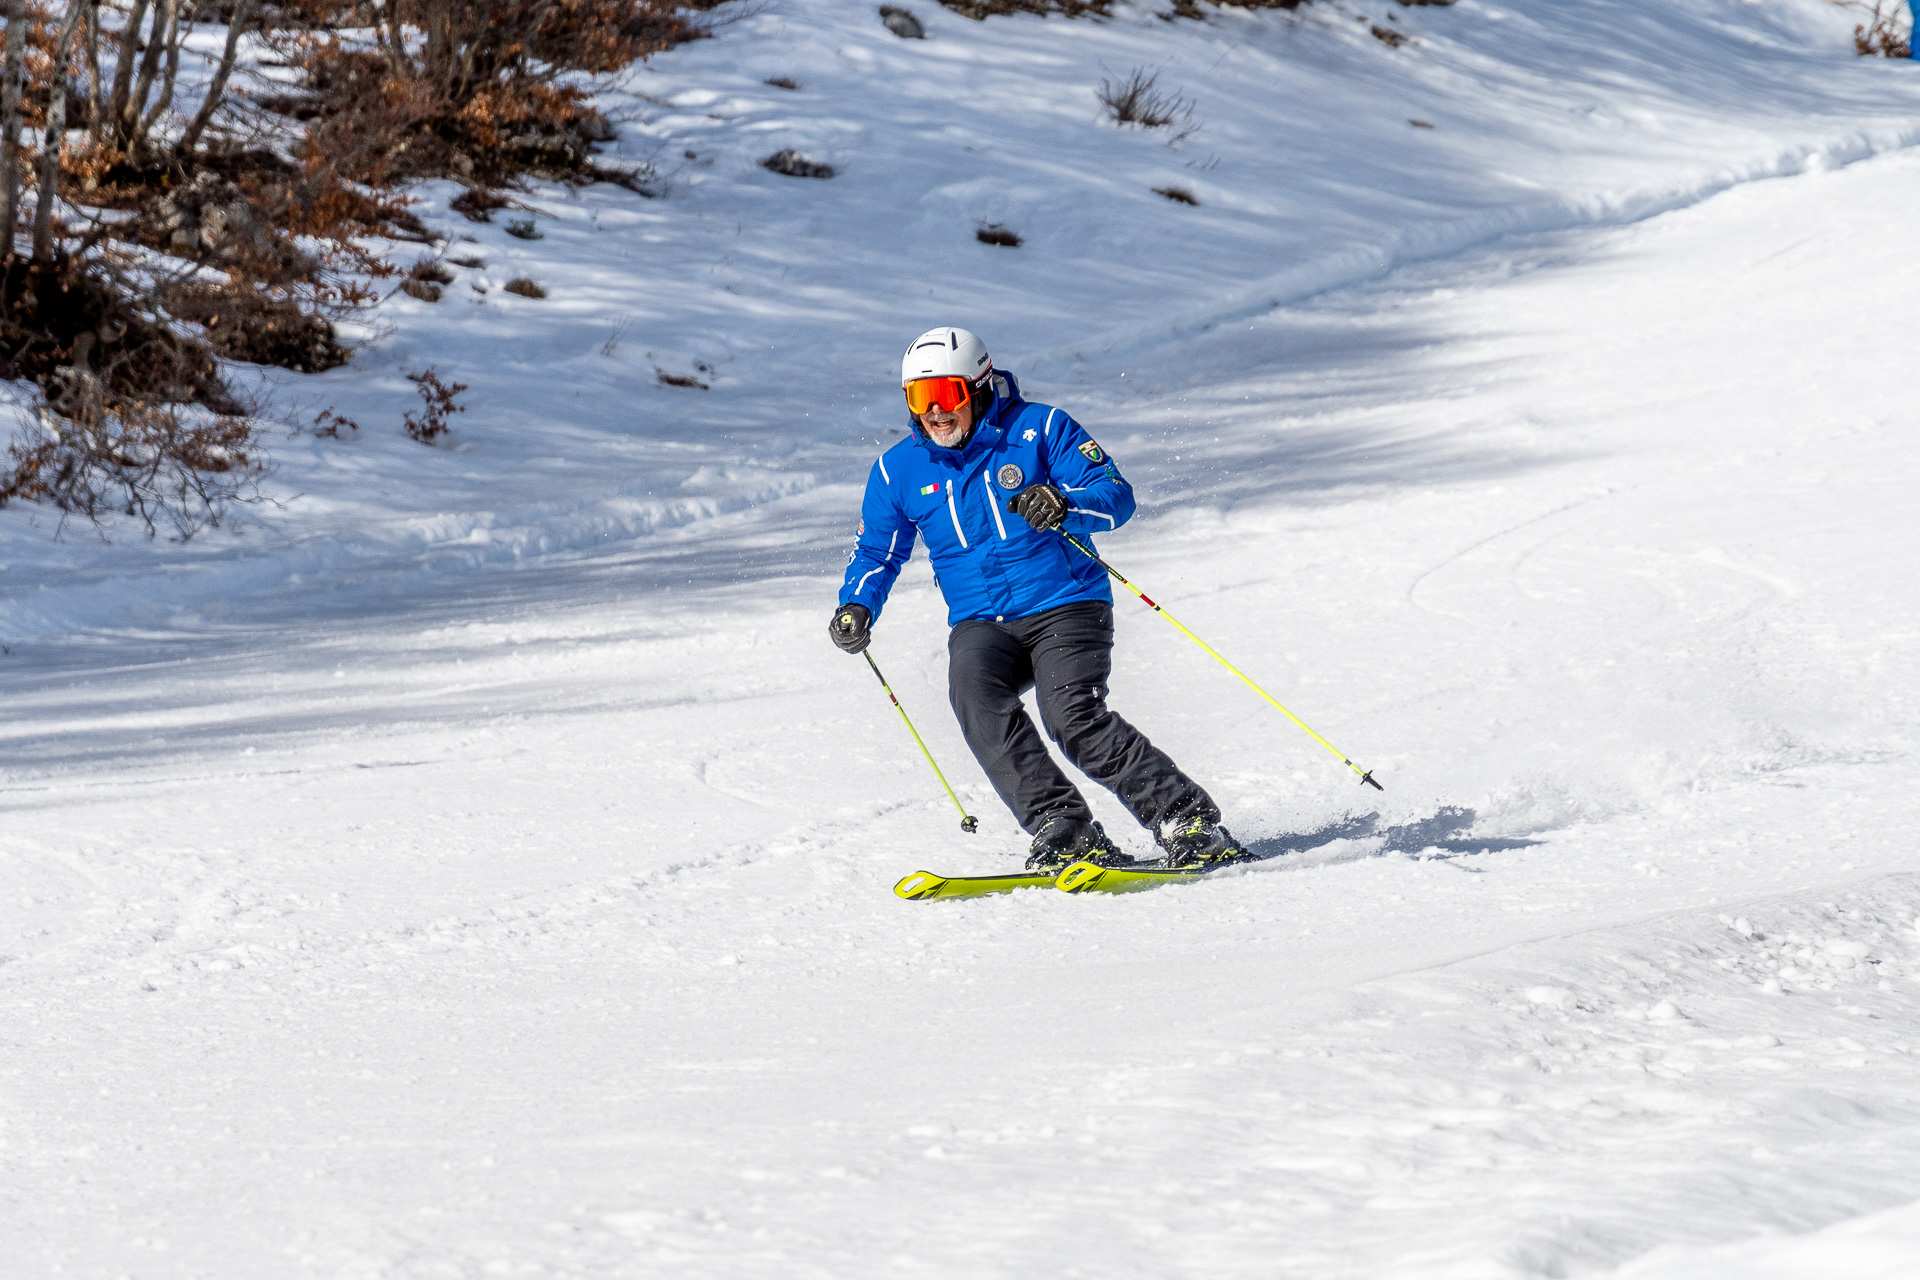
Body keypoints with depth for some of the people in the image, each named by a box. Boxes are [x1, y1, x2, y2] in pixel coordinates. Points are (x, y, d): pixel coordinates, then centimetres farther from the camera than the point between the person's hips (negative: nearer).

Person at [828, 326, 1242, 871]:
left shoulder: (1038, 429, -1)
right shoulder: (898, 470, 9)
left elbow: (1116, 495, -7)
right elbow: (876, 552, 21)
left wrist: (1064, 505, -28)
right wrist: (857, 608, 0)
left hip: (1066, 606, -3)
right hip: (981, 623, 3)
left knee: (1073, 717, -27)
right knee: (972, 683, -31)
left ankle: (1190, 821, -20)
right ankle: (1063, 831, -33)